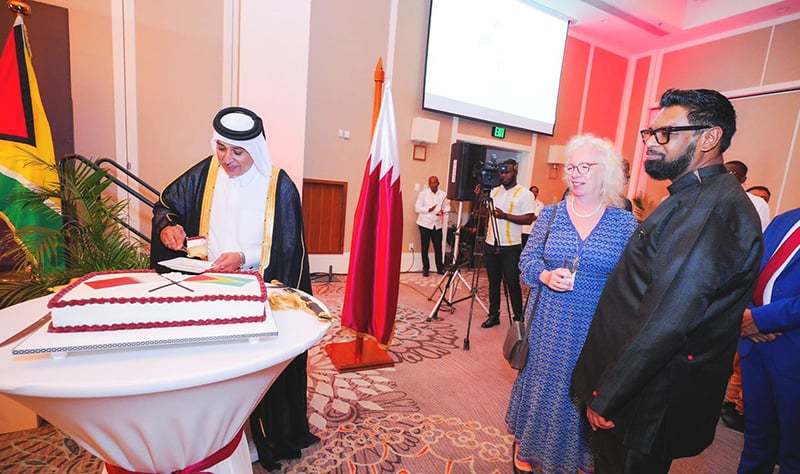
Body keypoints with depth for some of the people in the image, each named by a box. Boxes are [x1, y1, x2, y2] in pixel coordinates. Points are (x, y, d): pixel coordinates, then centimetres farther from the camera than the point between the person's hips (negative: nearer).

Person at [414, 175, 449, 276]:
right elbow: (417, 208, -6)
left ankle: (440, 268, 17)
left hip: (437, 224, 2)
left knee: (438, 247, 3)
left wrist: (443, 211, -14)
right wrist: (429, 209, -20)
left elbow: (447, 207, 10)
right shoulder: (423, 193, -2)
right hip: (425, 223, -2)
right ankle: (426, 268, 16)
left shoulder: (443, 194, 6)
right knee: (424, 247, 3)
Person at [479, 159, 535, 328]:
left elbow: (529, 219, -12)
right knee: (493, 281, 11)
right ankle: (493, 315, 22)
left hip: (511, 246, -5)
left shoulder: (524, 194, -4)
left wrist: (505, 216, -20)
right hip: (491, 244, 5)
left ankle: (518, 319, 15)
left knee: (512, 283, 1)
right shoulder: (494, 191, 14)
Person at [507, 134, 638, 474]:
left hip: (596, 329, 0)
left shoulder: (625, 223, -3)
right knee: (541, 383, 14)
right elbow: (527, 260, 3)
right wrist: (545, 276, -17)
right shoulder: (551, 214, 0)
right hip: (549, 325, 1)